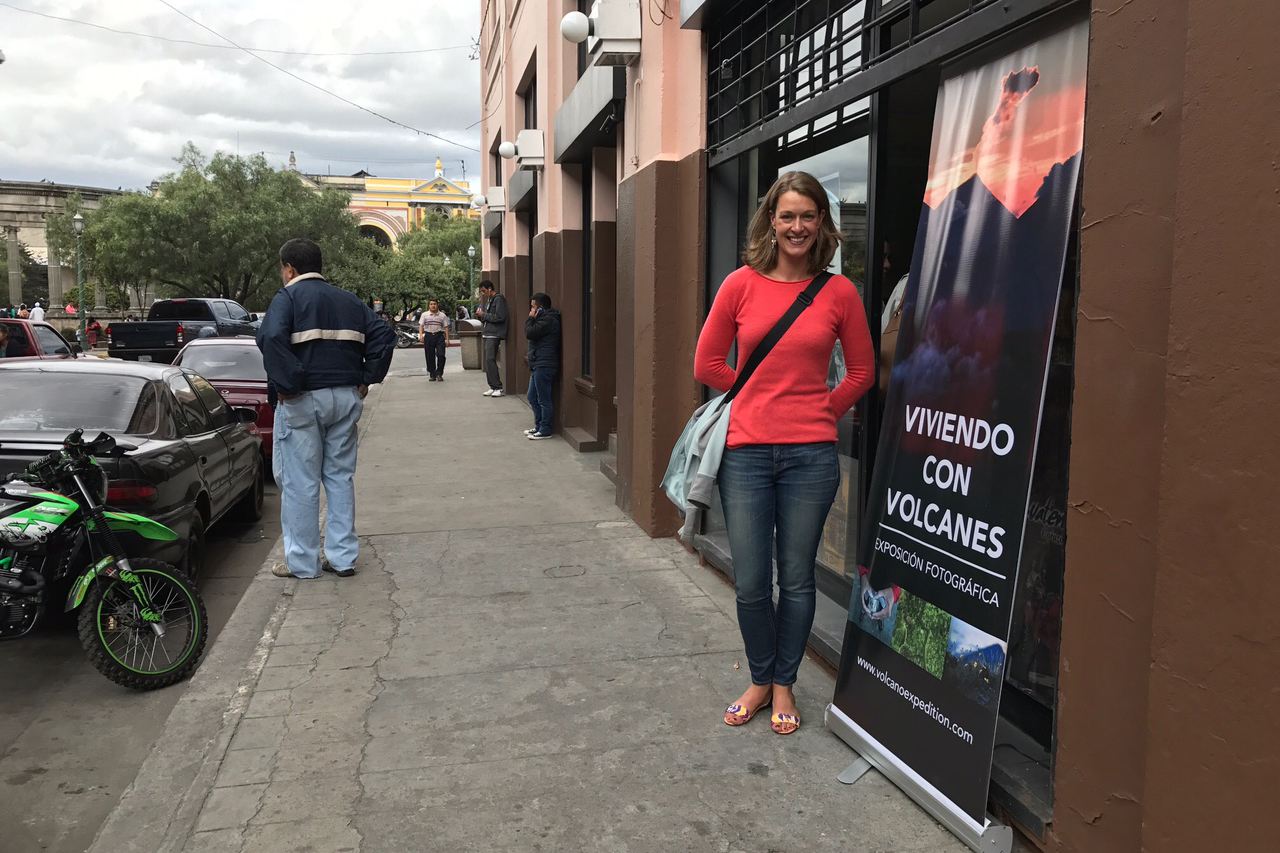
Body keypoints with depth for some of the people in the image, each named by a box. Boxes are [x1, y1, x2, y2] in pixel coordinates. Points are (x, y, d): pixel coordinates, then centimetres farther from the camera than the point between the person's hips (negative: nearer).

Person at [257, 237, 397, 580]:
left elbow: (271, 337, -22)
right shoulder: (348, 300, 14)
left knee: (300, 482, 3)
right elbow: (383, 335, 8)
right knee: (340, 476, 13)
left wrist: (286, 384, -16)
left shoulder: (288, 297, -4)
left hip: (302, 399, -5)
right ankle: (343, 557, 16)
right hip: (347, 397, 6)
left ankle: (302, 562, 10)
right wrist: (366, 379, 6)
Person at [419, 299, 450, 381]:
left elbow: (446, 327, 7)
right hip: (428, 336, 1)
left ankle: (439, 374, 2)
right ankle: (432, 375, 12)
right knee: (430, 357, 3)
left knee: (441, 355, -11)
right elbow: (421, 325, 3)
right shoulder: (424, 315, 9)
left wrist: (447, 339, 0)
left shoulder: (442, 315, 8)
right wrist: (421, 335, -13)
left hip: (439, 336, -1)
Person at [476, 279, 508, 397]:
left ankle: (498, 388, -14)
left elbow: (500, 317, -19)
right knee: (488, 361, 8)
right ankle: (493, 387, 11)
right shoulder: (489, 300, 20)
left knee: (490, 359, -16)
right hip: (487, 334, 10)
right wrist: (481, 316, 6)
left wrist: (484, 315, -12)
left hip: (494, 334, -10)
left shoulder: (498, 299, -10)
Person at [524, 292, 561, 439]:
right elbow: (532, 335, 26)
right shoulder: (545, 318, 21)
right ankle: (539, 426, 24)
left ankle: (545, 430, 0)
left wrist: (530, 319, -5)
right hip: (538, 366, 11)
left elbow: (530, 333, -19)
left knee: (543, 399, -5)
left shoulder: (548, 320, -13)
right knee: (533, 398, 16)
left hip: (544, 366, -11)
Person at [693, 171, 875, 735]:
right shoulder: (742, 284, 1)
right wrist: (761, 398, 10)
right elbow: (707, 363, 7)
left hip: (810, 455, 0)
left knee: (797, 579, 10)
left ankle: (784, 683, 30)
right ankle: (760, 679, 30)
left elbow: (862, 371, 11)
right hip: (746, 451, 1)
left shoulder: (838, 292, 1)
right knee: (750, 583, 6)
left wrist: (819, 411, 7)